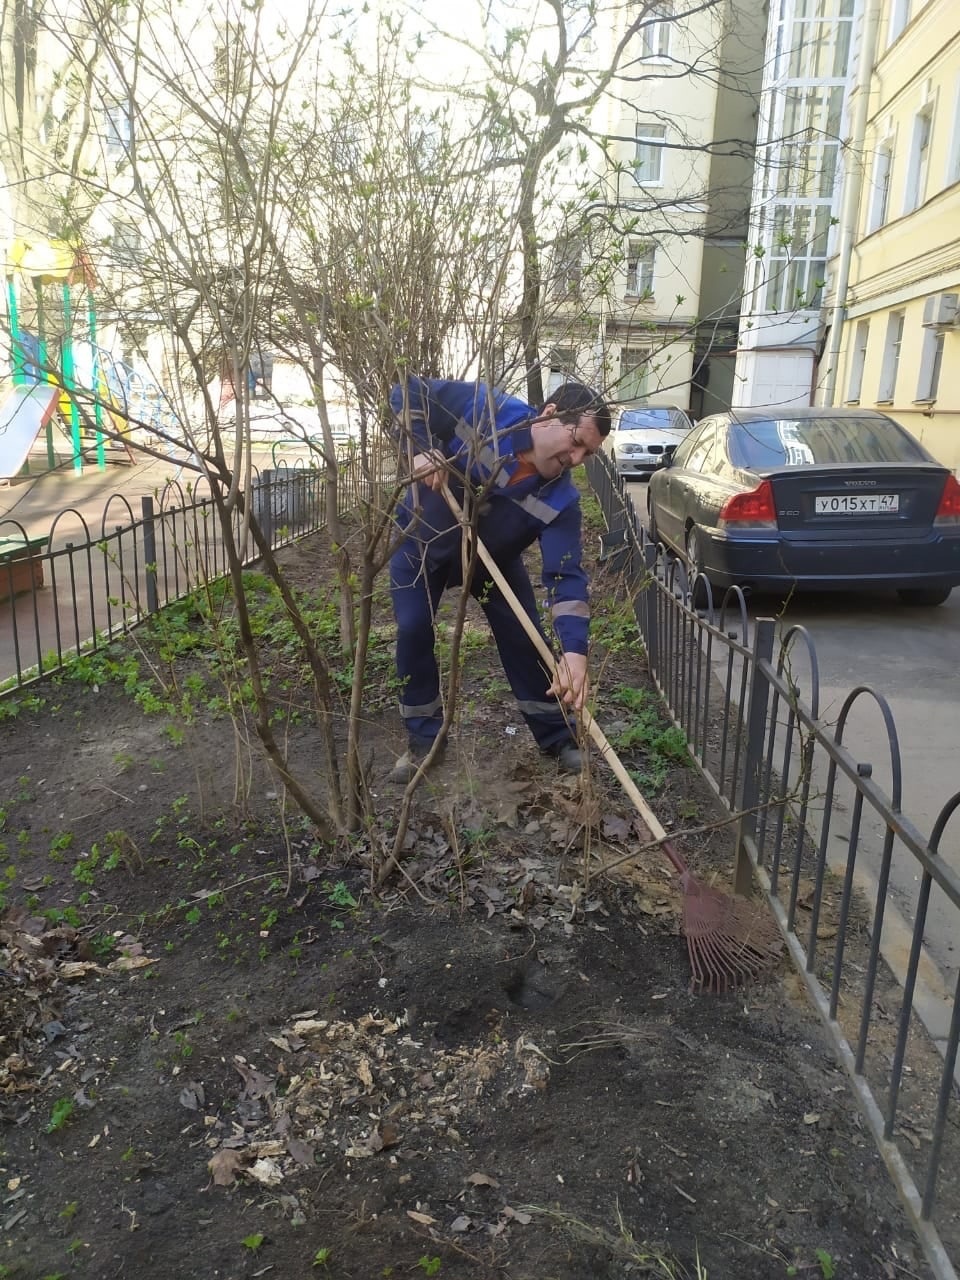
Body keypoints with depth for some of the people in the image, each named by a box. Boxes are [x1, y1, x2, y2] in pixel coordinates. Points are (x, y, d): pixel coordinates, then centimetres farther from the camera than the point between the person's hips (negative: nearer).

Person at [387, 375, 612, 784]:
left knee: (524, 640, -1)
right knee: (412, 635, -7)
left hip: (495, 559, 1)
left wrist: (575, 651, -49)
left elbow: (566, 576, -36)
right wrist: (423, 448, -37)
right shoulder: (482, 408, -32)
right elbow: (406, 393, -21)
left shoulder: (560, 499, -29)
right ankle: (423, 740, 10)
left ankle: (558, 738, 15)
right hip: (421, 542, -1)